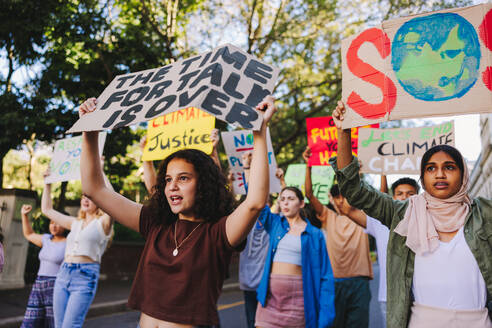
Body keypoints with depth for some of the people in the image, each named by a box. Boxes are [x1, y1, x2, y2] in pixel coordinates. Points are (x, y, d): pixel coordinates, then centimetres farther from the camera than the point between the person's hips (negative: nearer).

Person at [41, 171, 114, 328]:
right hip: (63, 274, 6)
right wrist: (48, 182, 23)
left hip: (85, 277, -6)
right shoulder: (75, 223, 18)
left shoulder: (102, 223, 0)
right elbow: (47, 209, 26)